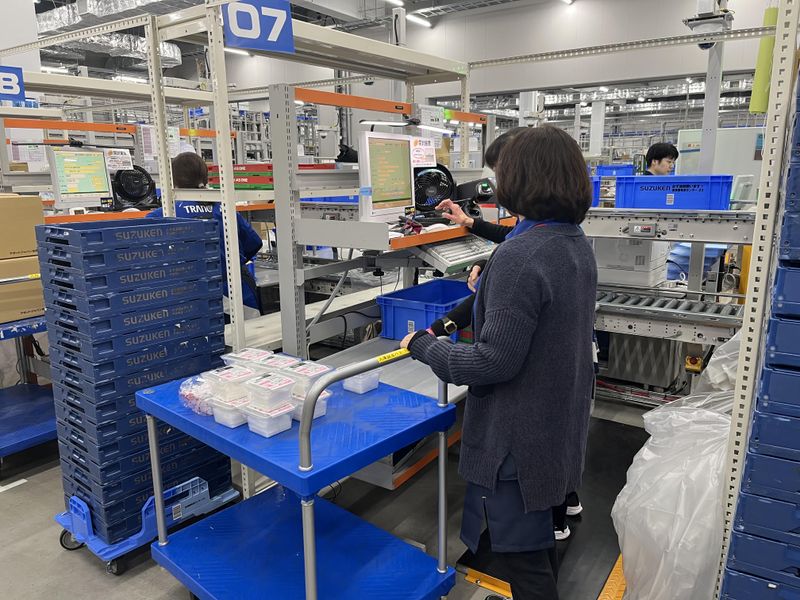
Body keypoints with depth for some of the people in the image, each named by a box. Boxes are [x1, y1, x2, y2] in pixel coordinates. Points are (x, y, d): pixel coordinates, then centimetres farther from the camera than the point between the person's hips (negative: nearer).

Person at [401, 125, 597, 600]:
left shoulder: (518, 257, -27)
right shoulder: (577, 244, 2)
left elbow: (495, 362, -28)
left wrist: (422, 346, -12)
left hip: (520, 434, -9)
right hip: (560, 420, 9)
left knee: (522, 553, 11)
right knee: (540, 535, 29)